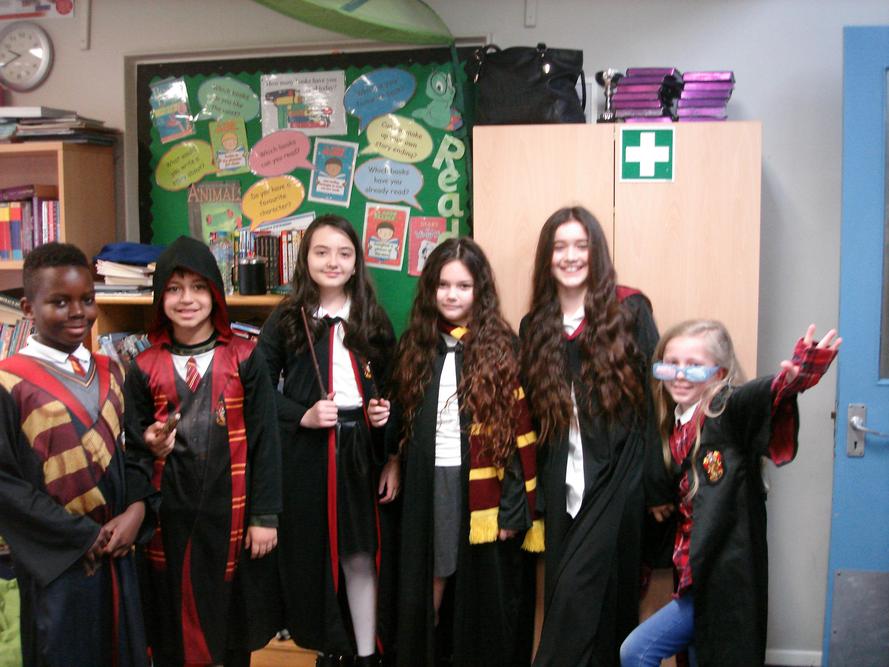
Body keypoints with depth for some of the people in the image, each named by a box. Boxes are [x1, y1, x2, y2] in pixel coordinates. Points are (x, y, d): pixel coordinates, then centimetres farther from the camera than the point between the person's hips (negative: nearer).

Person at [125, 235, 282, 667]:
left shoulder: (244, 360, -1)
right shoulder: (145, 368, 4)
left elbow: (265, 440, -2)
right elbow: (133, 449, 8)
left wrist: (265, 515, -6)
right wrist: (151, 445, -15)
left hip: (231, 510, -1)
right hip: (170, 514, 1)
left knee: (231, 615, 9)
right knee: (172, 627, 8)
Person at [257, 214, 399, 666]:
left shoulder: (374, 319, 6)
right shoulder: (286, 320, 0)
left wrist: (393, 458, -1)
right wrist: (303, 416, -15)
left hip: (362, 449, 1)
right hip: (305, 454, -1)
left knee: (361, 553, 6)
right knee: (313, 551, 8)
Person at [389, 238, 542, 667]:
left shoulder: (500, 347, -5)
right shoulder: (415, 345, 8)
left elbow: (521, 433, -8)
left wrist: (514, 507, -12)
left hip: (482, 489, -3)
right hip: (428, 487, 4)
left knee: (482, 594, 5)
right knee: (429, 587, 9)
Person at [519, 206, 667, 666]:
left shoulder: (629, 311, -3)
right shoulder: (535, 326, 9)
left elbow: (657, 396, -4)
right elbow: (529, 416, 11)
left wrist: (659, 484, -7)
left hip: (616, 479, -4)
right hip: (561, 485, 4)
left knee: (578, 593, -10)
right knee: (565, 594, 11)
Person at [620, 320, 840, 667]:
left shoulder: (728, 412, -12)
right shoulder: (676, 426, 9)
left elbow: (760, 394, -35)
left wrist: (794, 376, -52)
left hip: (725, 576, -7)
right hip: (696, 573, 7)